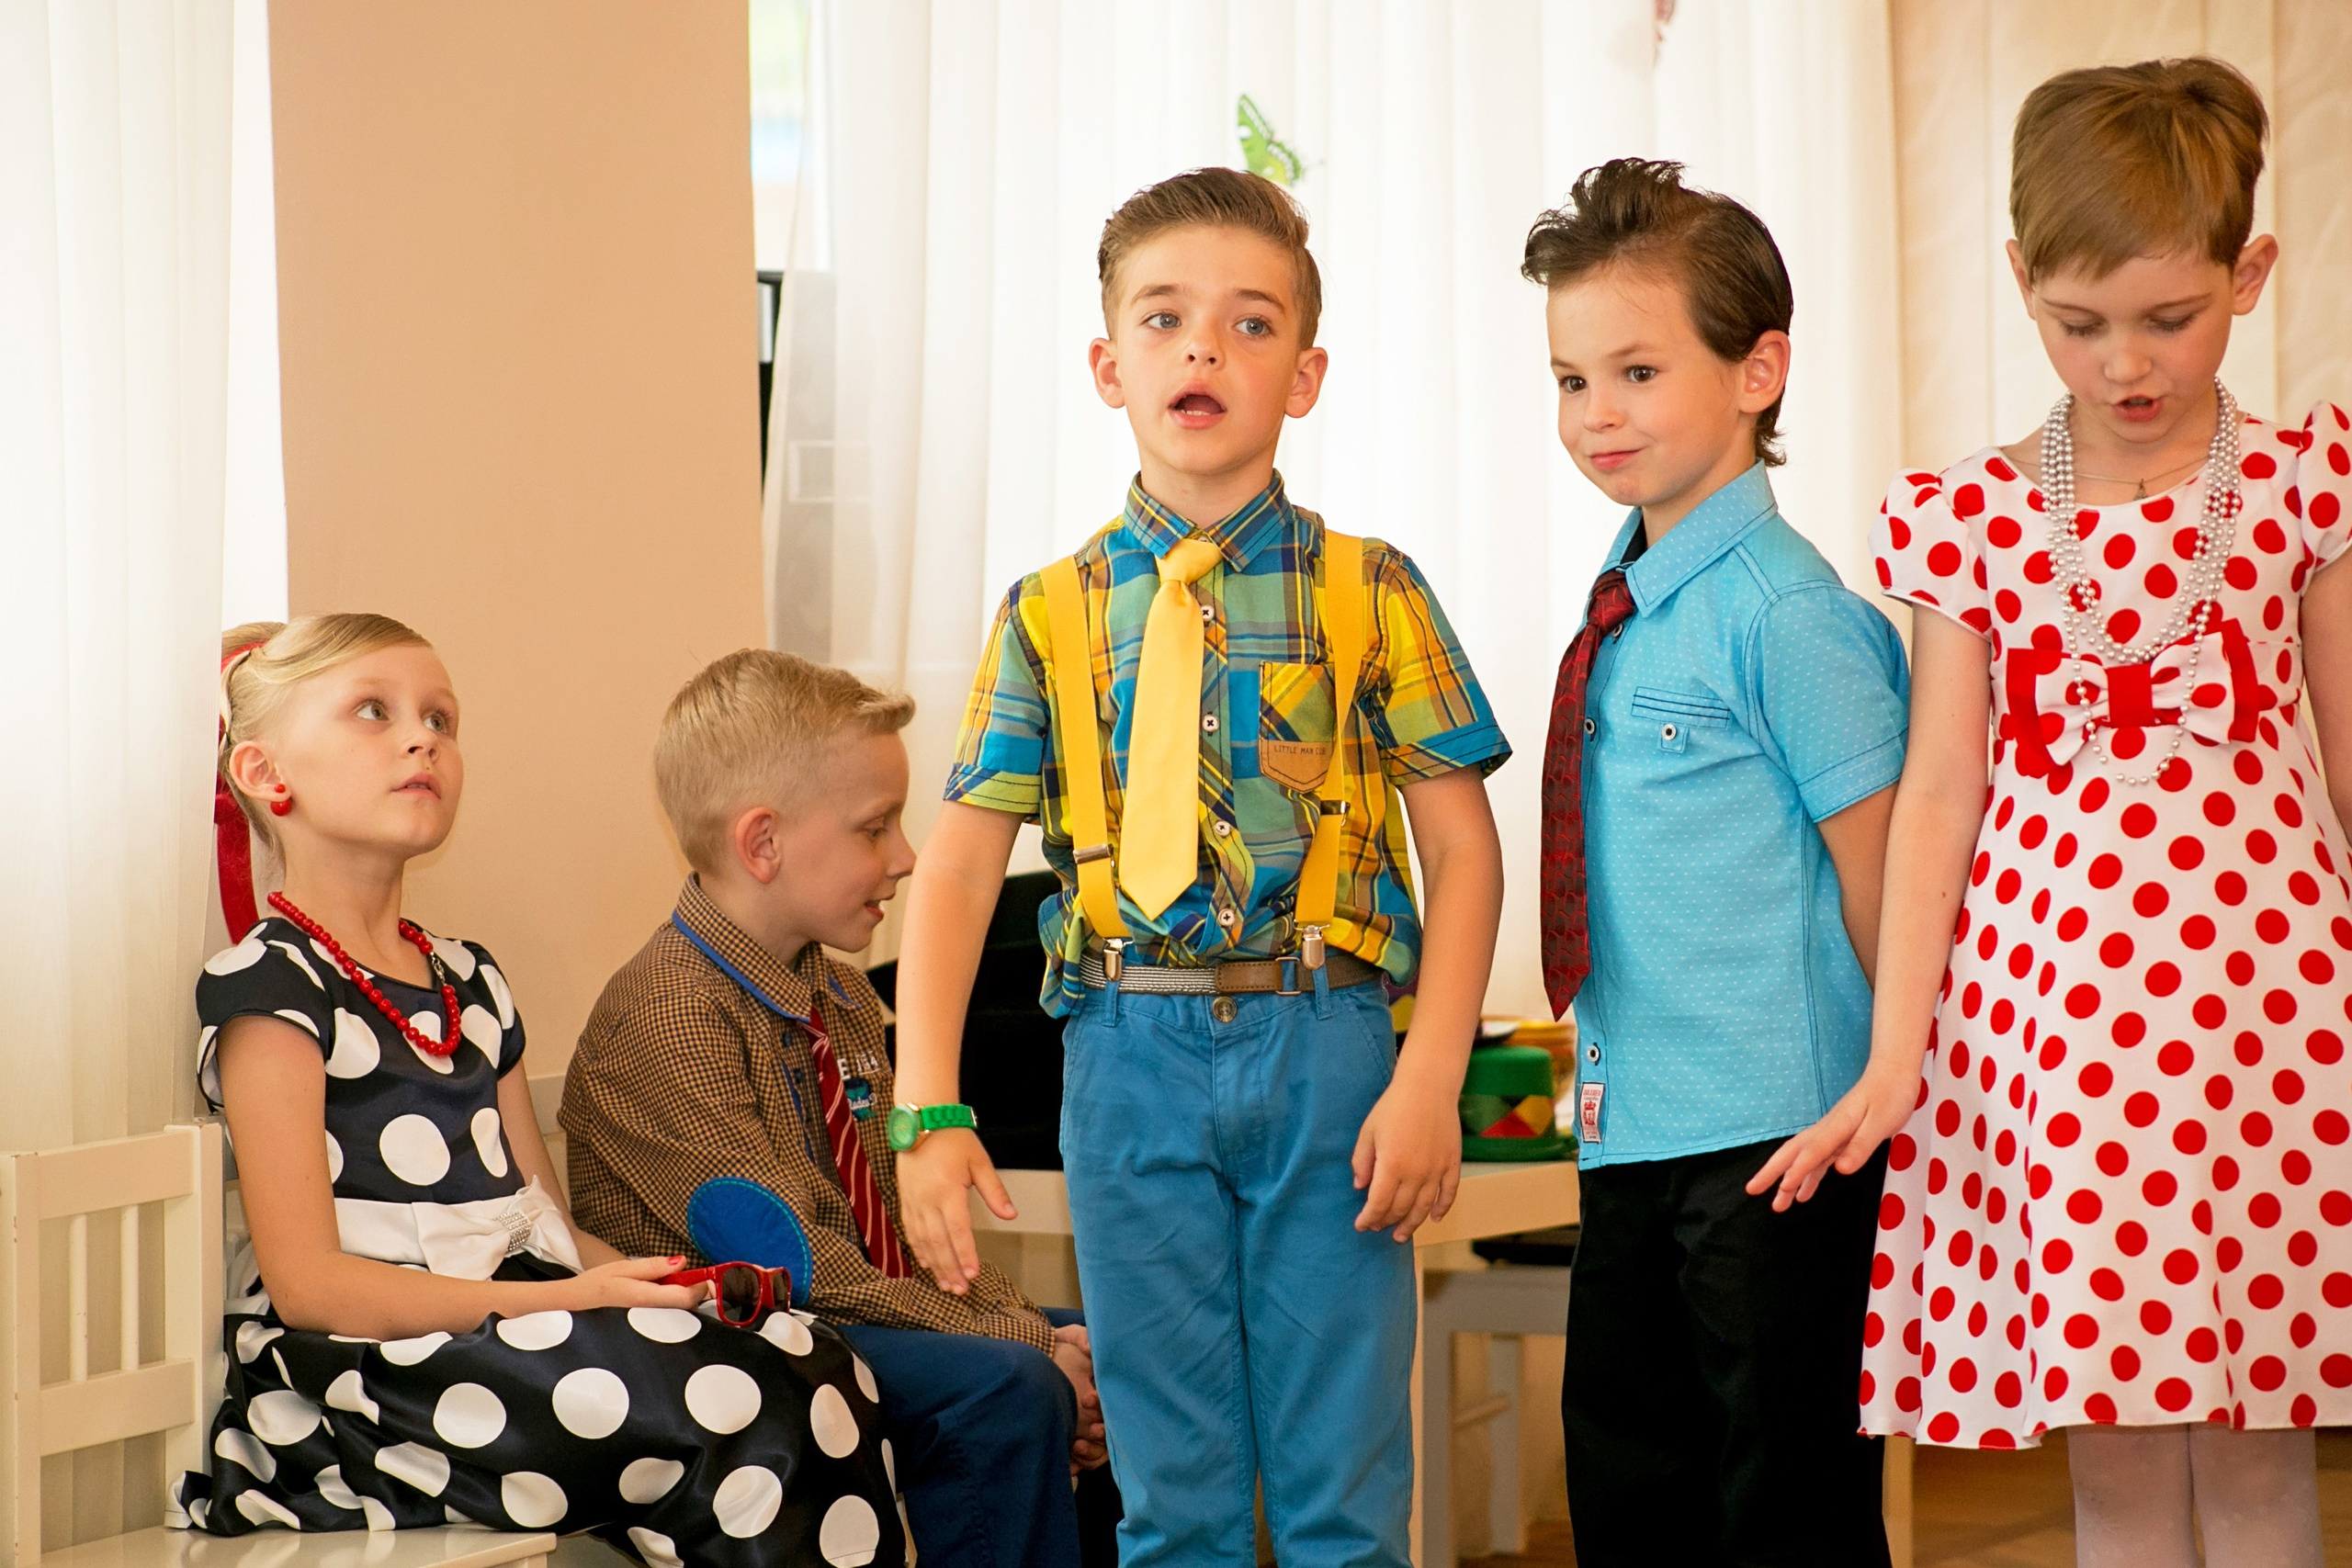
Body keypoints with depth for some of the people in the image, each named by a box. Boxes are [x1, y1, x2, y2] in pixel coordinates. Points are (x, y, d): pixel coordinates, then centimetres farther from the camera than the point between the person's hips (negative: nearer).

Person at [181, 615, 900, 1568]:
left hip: (518, 1336, 8)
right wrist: (566, 1302, -18)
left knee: (822, 1372, -20)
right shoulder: (269, 986, -3)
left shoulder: (469, 983, 23)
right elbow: (309, 1282, -11)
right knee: (769, 1408, -27)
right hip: (378, 1373, -7)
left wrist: (654, 1284, -1)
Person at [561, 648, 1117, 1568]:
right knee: (1002, 1387, -28)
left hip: (872, 1315, 10)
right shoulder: (665, 1017, -17)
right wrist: (1018, 1346, -21)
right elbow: (792, 1258, -22)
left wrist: (1023, 1327, -2)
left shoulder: (842, 1000, 15)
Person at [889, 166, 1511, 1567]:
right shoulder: (1053, 613, 6)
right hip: (1131, 1058, 1)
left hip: (1325, 1046, -1)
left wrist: (1430, 1080, -9)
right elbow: (960, 861, 3)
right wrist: (928, 1109, -6)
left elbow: (1463, 844, 1)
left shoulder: (1369, 595, 2)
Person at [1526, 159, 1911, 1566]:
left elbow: (1879, 878, -14)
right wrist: (1607, 1058, 16)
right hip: (1633, 1132, 9)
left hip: (1775, 1133, -9)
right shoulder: (1626, 608, 11)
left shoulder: (1786, 616, -15)